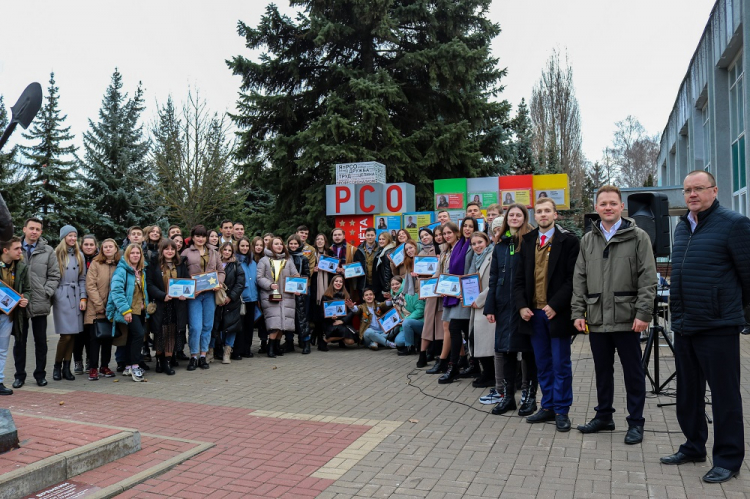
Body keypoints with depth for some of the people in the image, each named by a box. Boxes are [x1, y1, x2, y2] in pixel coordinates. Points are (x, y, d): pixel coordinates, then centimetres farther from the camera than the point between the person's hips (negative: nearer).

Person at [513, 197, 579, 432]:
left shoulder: (568, 241, -4)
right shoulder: (527, 241, 10)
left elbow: (573, 278, -10)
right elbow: (520, 278, 10)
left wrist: (555, 305, -17)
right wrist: (522, 305, -2)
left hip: (557, 313, -4)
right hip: (533, 313, 5)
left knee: (561, 365, 4)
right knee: (542, 365, 13)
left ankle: (562, 411, 15)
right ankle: (548, 407, 24)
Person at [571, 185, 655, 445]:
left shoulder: (638, 237, -1)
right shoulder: (588, 240, 11)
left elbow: (648, 278, -6)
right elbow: (580, 279, 10)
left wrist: (643, 313, -13)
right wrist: (578, 312, 4)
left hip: (627, 318, -4)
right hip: (596, 319, 4)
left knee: (633, 372, 6)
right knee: (602, 370, 14)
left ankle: (635, 422, 17)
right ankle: (604, 416, 28)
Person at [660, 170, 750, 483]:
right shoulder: (682, 227, 13)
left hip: (718, 327, -7)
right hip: (684, 326, 7)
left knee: (724, 395, 3)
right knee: (688, 393, 16)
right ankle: (693, 447, 31)